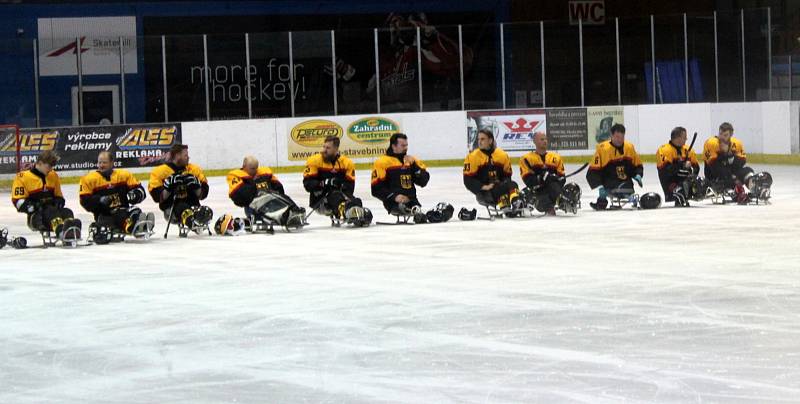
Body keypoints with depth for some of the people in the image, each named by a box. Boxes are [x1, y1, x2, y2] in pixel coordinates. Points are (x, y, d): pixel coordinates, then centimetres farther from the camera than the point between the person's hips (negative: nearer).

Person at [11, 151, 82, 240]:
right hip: (35, 217, -5)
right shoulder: (23, 177, -3)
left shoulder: (53, 176, 15)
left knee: (67, 212, -25)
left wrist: (59, 201, -1)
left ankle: (72, 231, -58)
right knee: (52, 212, -35)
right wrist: (35, 206, -21)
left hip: (52, 209, 5)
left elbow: (58, 195, 24)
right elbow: (18, 200, -7)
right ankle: (61, 231, -66)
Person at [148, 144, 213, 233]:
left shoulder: (194, 170, 12)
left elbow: (202, 195, 8)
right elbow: (157, 196, -6)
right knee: (183, 210, -39)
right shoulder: (161, 171, 0)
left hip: (192, 205, 4)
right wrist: (169, 186, -22)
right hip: (171, 209, -4)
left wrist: (196, 185, -13)